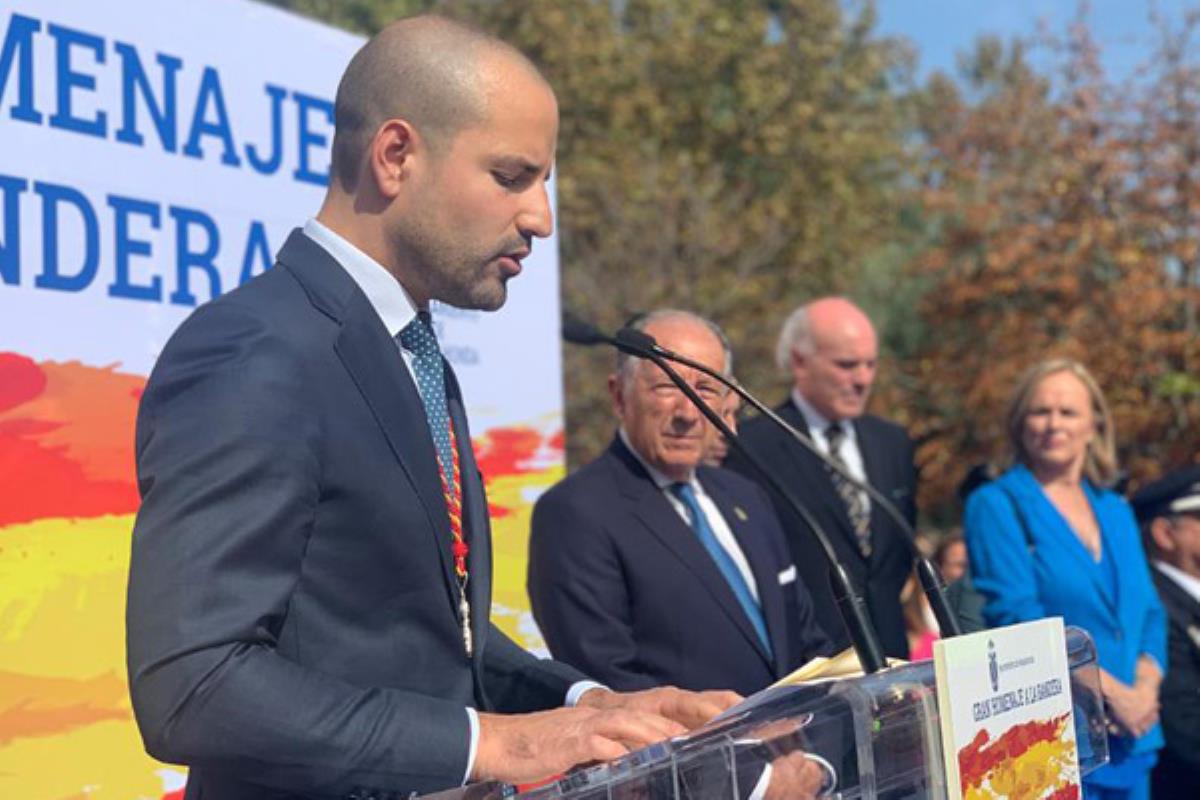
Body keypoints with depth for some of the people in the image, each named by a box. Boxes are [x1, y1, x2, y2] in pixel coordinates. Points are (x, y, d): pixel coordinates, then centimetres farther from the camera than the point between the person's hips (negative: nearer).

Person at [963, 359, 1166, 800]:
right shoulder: (996, 506, -2)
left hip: (1130, 740, 6)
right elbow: (1016, 616, -11)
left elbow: (1149, 613, 14)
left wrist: (1145, 689, -6)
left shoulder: (1116, 511, 16)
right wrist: (1110, 690, -14)